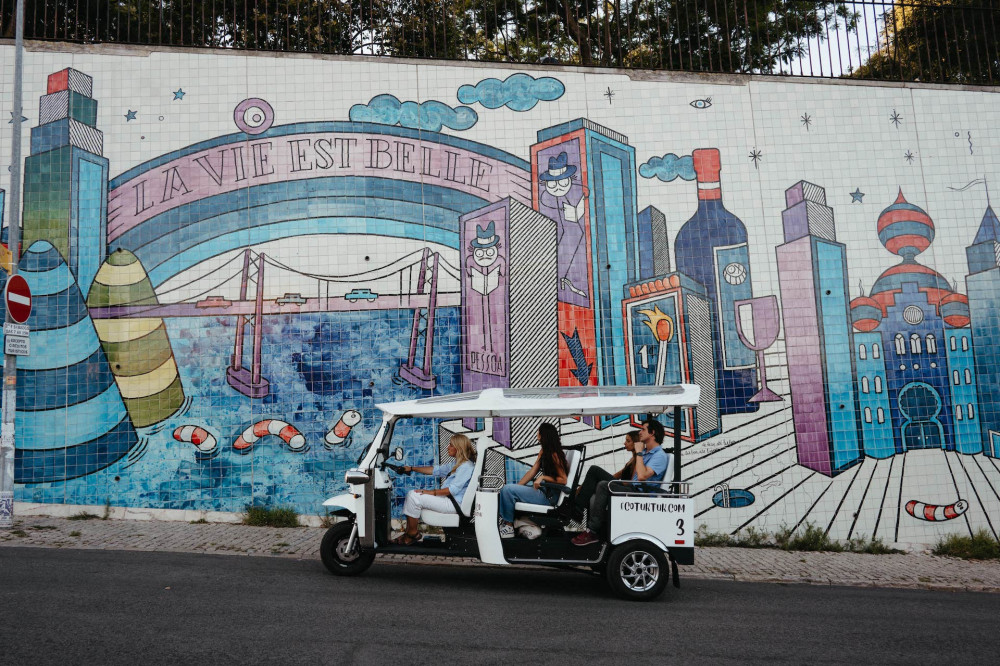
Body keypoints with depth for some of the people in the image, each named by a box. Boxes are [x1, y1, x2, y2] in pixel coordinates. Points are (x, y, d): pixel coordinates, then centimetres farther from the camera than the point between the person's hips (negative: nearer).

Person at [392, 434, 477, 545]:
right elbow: (435, 470, 22)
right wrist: (412, 468, 20)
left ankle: (413, 533, -2)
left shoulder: (466, 466, -15)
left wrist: (432, 492, -22)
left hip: (454, 503, -11)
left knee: (414, 496, -16)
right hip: (446, 498, 11)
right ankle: (409, 532, 0)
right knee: (412, 494, 6)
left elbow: (454, 489, -22)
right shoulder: (457, 464, 17)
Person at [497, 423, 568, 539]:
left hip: (549, 496, -10)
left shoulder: (555, 455, -18)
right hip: (542, 489, 10)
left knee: (508, 489, -15)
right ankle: (505, 520, 4)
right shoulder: (543, 451, 10)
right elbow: (532, 471, 8)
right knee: (507, 489, 9)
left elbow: (563, 480, -17)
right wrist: (517, 486, 0)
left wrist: (543, 477, -20)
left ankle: (509, 526, -4)